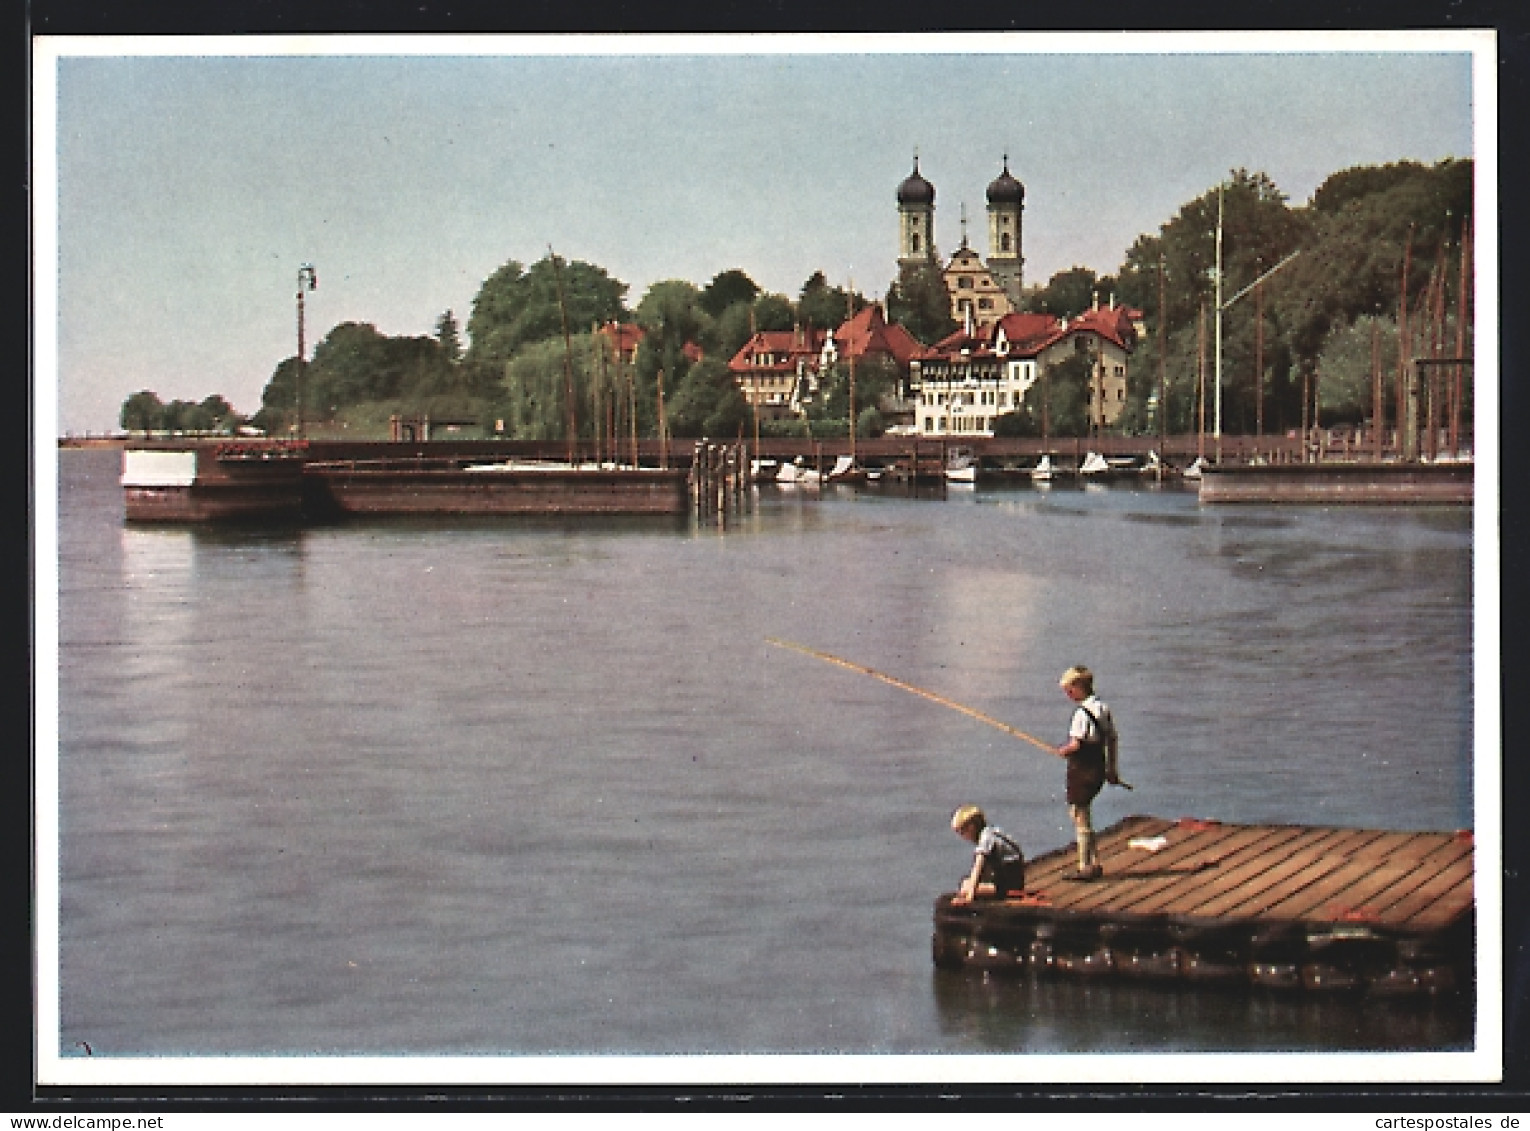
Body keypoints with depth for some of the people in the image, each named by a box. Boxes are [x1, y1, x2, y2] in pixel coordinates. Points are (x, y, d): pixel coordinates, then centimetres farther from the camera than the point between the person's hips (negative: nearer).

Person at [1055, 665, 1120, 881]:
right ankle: (1094, 863, 20)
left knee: (1080, 817, 0)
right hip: (1098, 770, 9)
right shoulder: (1103, 709, 8)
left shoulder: (1082, 712, -19)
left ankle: (1086, 867, 5)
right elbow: (1112, 740, 14)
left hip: (1082, 770, -9)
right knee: (1077, 812, 19)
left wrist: (1063, 750, -2)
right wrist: (1111, 770, 20)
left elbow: (1076, 744, -23)